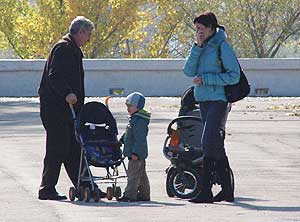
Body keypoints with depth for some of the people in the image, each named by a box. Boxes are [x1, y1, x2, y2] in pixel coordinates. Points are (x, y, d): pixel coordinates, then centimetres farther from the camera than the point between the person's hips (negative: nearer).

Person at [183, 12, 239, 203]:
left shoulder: (222, 46, -8)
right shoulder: (202, 48, 14)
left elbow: (234, 76, -12)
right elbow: (189, 71, 3)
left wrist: (205, 79, -15)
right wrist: (198, 47, -7)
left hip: (218, 100, -8)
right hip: (204, 101, 8)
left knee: (209, 142, -17)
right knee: (216, 145, 10)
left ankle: (206, 191, -16)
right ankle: (227, 190, 16)